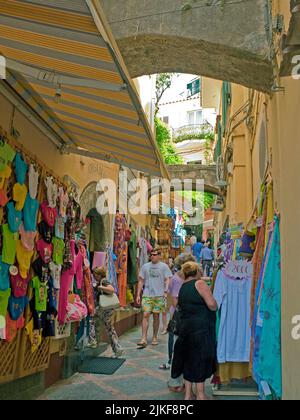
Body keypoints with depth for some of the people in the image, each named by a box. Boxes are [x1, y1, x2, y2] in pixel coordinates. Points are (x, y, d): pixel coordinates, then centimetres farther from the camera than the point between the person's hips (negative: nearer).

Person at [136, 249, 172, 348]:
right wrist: (138, 295, 6)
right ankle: (144, 339, -6)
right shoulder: (145, 266, 9)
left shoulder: (164, 266, 4)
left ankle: (155, 338, 20)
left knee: (156, 316, 6)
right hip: (147, 295, 1)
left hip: (159, 295, -1)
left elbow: (167, 280, 2)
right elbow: (141, 281, 11)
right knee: (146, 315, -7)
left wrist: (165, 291, -12)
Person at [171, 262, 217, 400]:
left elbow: (181, 306, 11)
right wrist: (215, 307, 0)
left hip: (186, 328, 7)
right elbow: (212, 304, -20)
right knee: (200, 360, 6)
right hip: (201, 328, -7)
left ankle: (188, 394, 24)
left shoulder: (182, 288, 10)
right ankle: (200, 395, 17)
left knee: (189, 360, 15)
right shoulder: (199, 284, -12)